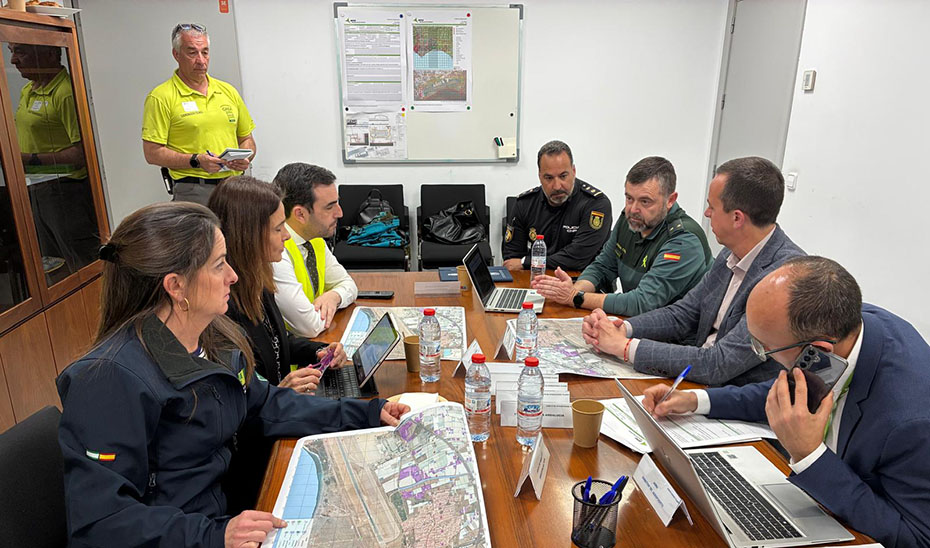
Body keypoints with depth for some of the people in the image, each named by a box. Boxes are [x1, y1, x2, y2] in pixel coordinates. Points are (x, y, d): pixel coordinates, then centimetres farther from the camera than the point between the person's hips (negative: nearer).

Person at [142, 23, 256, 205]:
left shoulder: (228, 91, 15)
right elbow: (152, 153, -5)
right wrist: (197, 161, -17)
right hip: (194, 190, -4)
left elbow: (246, 138, 21)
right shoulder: (161, 97, -1)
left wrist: (245, 158, -1)